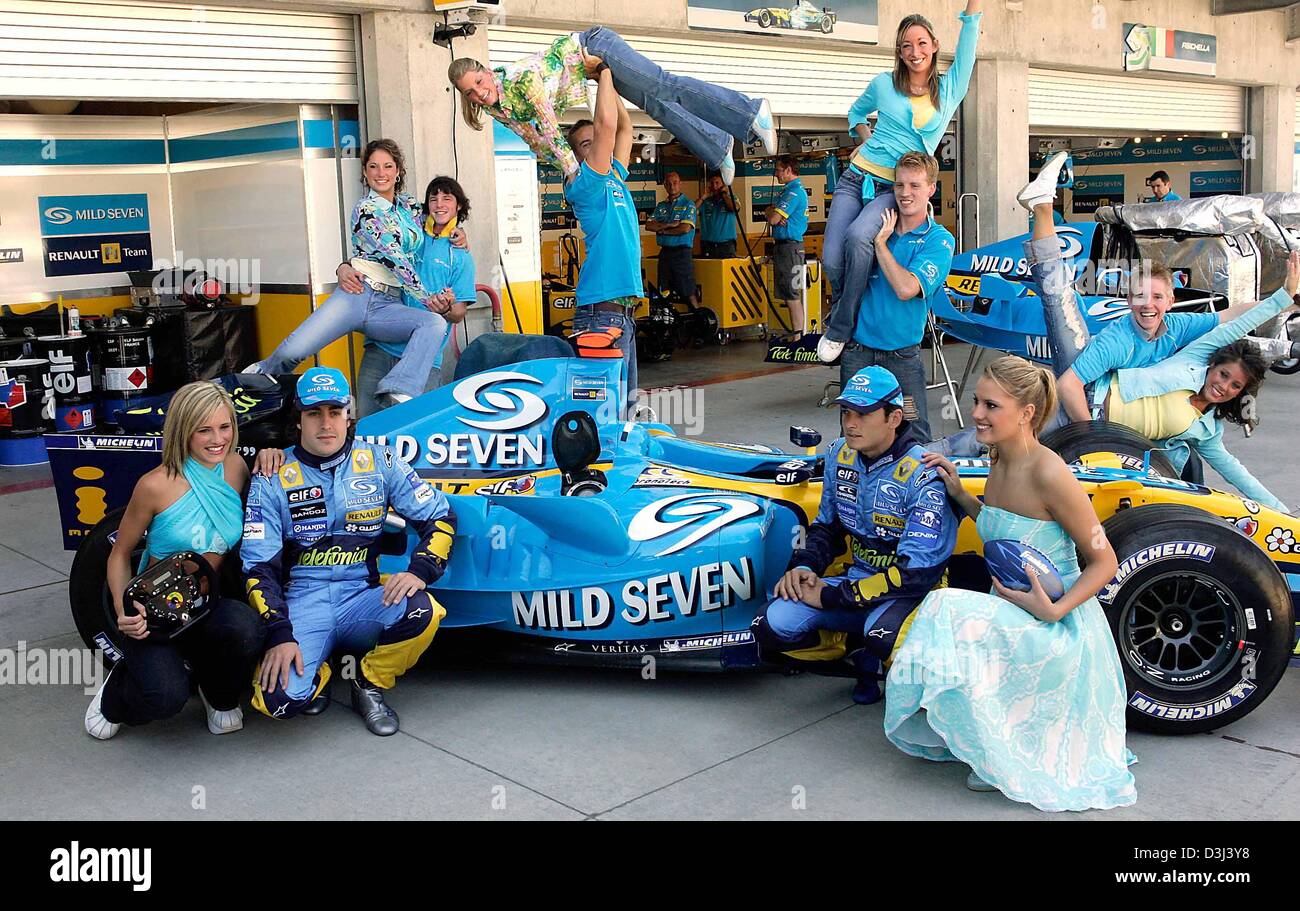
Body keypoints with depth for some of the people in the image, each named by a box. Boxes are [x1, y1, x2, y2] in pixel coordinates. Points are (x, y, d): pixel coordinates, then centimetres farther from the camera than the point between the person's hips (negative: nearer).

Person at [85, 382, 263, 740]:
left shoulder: (235, 468, -1)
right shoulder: (157, 485, -14)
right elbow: (119, 555, -2)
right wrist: (123, 611, -21)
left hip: (209, 606, 3)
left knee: (244, 627, -34)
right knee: (166, 696, -30)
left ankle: (220, 697, 2)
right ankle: (115, 695, 10)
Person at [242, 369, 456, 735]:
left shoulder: (378, 462, 4)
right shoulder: (273, 478, 1)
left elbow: (440, 517, 4)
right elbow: (258, 565, -1)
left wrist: (420, 571, -16)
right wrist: (279, 635, -15)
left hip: (362, 599, 2)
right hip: (301, 603, -2)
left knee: (422, 612, -32)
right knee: (281, 697, -29)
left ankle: (369, 685, -1)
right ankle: (316, 675, 10)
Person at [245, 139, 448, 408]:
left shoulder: (410, 205, 17)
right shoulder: (366, 208, 1)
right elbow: (395, 258, -8)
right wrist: (427, 298, -11)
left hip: (388, 307, 4)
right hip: (356, 296, -4)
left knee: (436, 324, -30)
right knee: (292, 351, -18)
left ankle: (401, 393, -42)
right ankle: (262, 374, 18)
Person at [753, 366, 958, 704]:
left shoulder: (923, 475, -19)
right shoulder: (841, 454, 2)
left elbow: (918, 571, -23)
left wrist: (832, 597, -21)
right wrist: (803, 567, -5)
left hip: (910, 590, -6)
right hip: (857, 574, 6)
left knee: (884, 639, -40)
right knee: (772, 628, -16)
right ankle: (858, 648, 8)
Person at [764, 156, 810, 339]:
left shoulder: (794, 192, -15)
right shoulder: (788, 190, 18)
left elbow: (773, 219, -19)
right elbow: (770, 213, 15)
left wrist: (770, 212, 3)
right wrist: (772, 212, -8)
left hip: (789, 247, -10)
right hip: (782, 245, 10)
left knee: (792, 295, -10)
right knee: (787, 294, 13)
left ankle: (797, 336, -9)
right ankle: (796, 331, 19)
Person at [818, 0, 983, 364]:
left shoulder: (951, 88, 5)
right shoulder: (884, 84, 6)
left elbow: (970, 31, 1)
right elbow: (856, 111, 27)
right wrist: (866, 138, 11)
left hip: (896, 188, -2)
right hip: (857, 177, 2)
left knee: (858, 236, -34)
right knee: (831, 258, -19)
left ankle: (840, 329, -21)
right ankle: (843, 310, 14)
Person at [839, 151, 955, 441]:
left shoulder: (939, 240, -5)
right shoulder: (879, 225, 6)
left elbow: (906, 288, -19)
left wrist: (880, 243, -13)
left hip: (902, 354, -3)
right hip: (858, 348, 3)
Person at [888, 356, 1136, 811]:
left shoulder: (1049, 474, -21)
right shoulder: (999, 462, 3)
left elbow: (1104, 562, -15)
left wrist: (1053, 611, -27)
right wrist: (958, 494, 7)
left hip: (1059, 625, -8)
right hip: (1013, 614, 8)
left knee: (949, 615, -28)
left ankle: (1010, 763, -6)